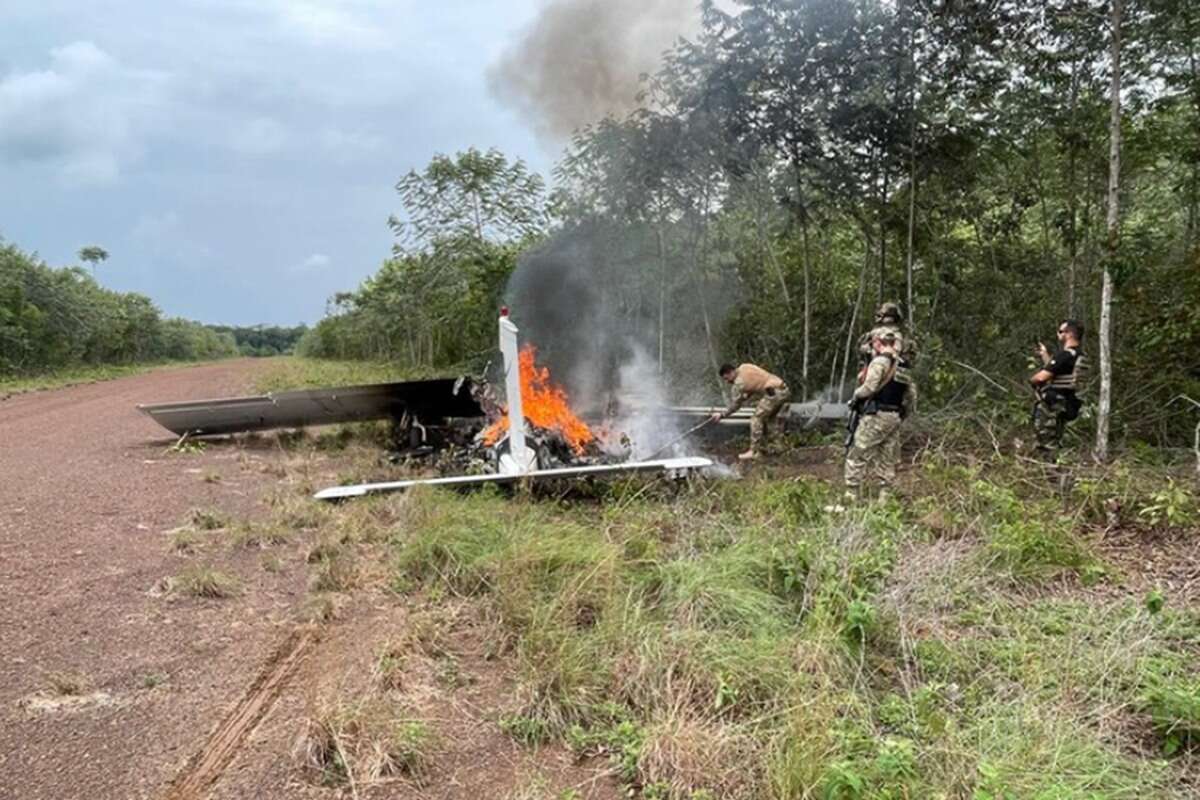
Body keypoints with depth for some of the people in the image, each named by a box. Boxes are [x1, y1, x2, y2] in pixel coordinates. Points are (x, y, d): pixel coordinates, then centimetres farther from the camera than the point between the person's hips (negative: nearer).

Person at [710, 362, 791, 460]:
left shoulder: (739, 382, -13)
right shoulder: (744, 367, 12)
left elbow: (735, 403, -7)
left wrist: (722, 414, 3)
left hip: (775, 392, -10)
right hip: (784, 390, 10)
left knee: (756, 418, -8)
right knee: (764, 419, 16)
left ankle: (754, 451, -9)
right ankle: (759, 448, 19)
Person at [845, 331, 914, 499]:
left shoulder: (879, 361, -8)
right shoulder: (902, 368, 14)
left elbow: (869, 388, -17)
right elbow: (912, 393, 17)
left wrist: (856, 394, 1)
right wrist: (902, 413, 24)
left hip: (876, 417, -8)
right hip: (894, 419, 8)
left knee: (856, 458, -4)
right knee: (887, 462, 10)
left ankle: (852, 498, -7)